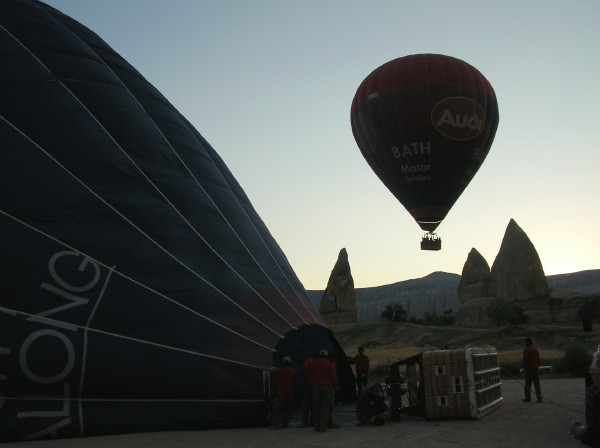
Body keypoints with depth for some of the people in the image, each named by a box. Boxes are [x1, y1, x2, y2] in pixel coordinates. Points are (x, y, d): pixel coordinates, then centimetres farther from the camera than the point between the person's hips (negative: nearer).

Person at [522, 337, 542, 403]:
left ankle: (528, 398, 9)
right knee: (537, 384, 6)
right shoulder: (535, 349, 9)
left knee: (528, 384, 3)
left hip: (528, 369, -6)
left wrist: (524, 367, -9)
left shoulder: (526, 350, -11)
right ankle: (539, 398, 3)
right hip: (535, 368, 6)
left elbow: (525, 360, -16)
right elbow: (538, 359, 13)